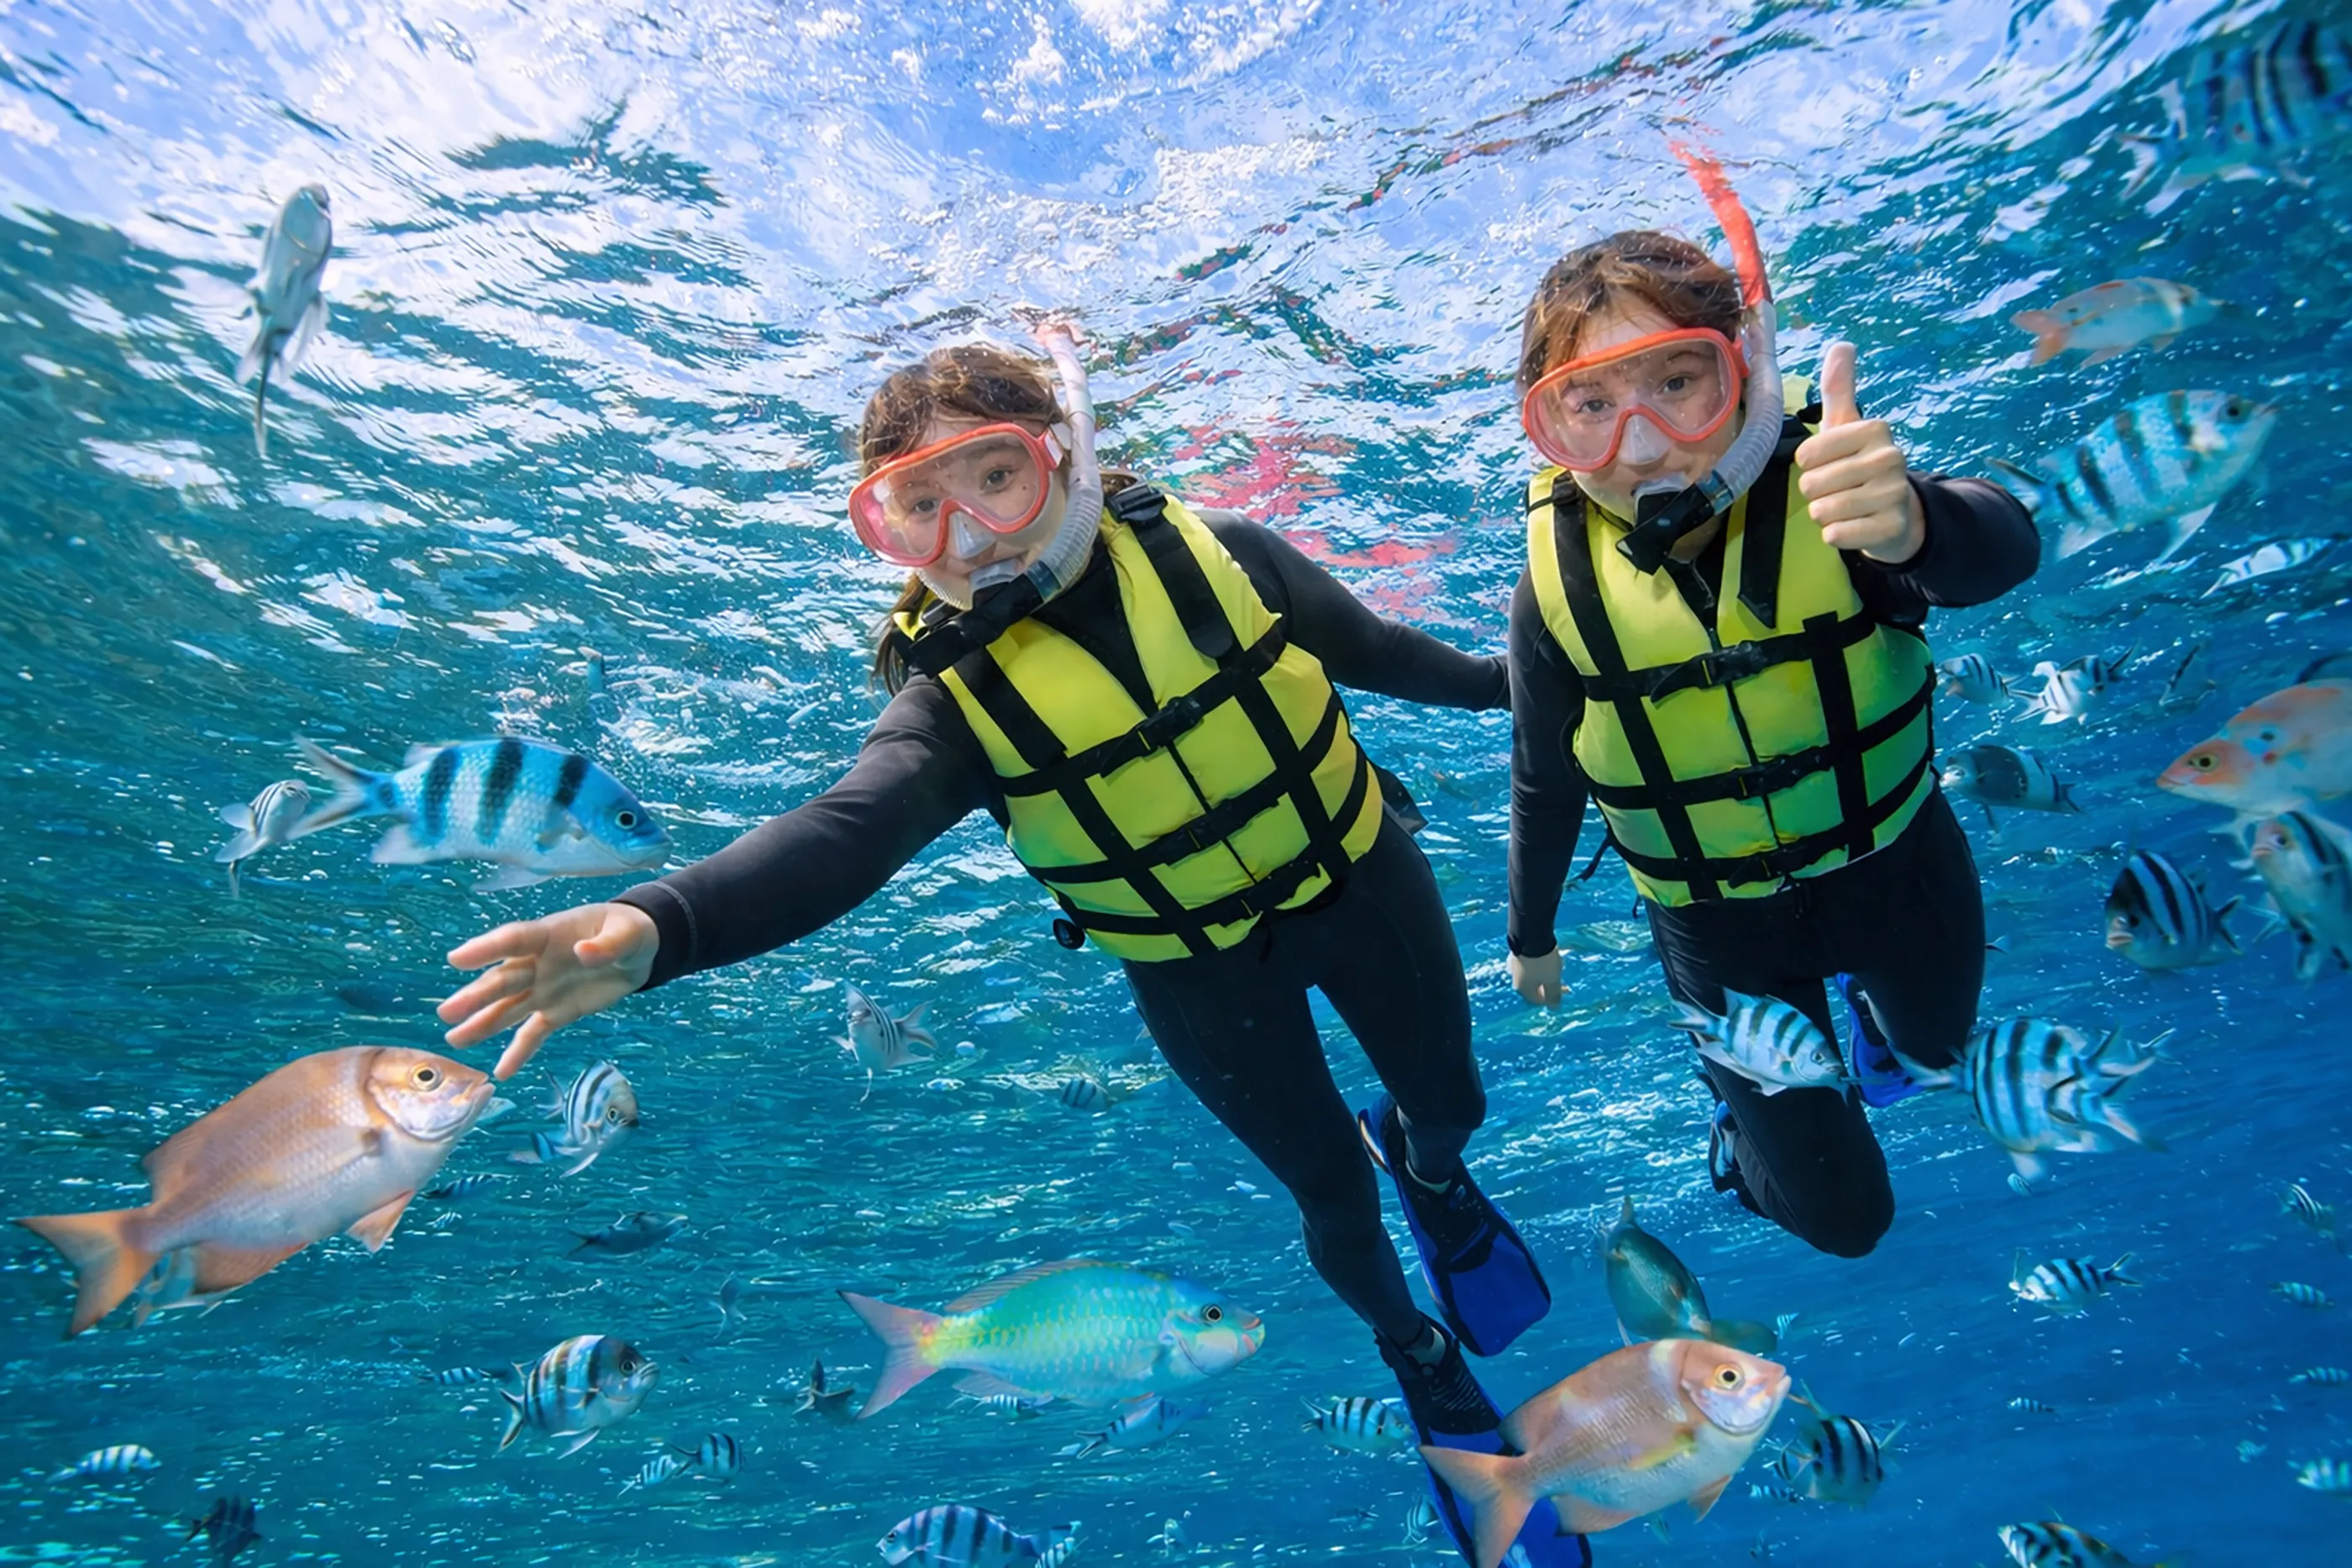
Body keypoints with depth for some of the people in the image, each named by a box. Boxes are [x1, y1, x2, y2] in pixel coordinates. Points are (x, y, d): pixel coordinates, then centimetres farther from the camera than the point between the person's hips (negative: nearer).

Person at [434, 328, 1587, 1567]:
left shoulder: (1215, 553, -16)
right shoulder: (955, 695, -22)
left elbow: (1369, 648, 0)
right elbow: (841, 834, -40)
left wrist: (1506, 683, 15)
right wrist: (659, 927, -59)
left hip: (1359, 880, 2)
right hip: (1206, 973, -2)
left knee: (1453, 1104, 21)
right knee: (1331, 1195, 13)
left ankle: (1425, 1166, 63)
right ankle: (1419, 1354, 49)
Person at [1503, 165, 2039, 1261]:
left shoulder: (1821, 487, -24)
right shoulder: (1558, 584, -21)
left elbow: (2002, 549, -45)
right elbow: (1545, 785, -6)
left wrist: (1911, 524, -69)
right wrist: (1529, 936, 7)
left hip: (1893, 862, 1)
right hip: (1721, 929, -1)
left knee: (1935, 1044, 31)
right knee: (1842, 1216, 8)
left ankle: (1862, 991, 64)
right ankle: (1741, 1130, 40)